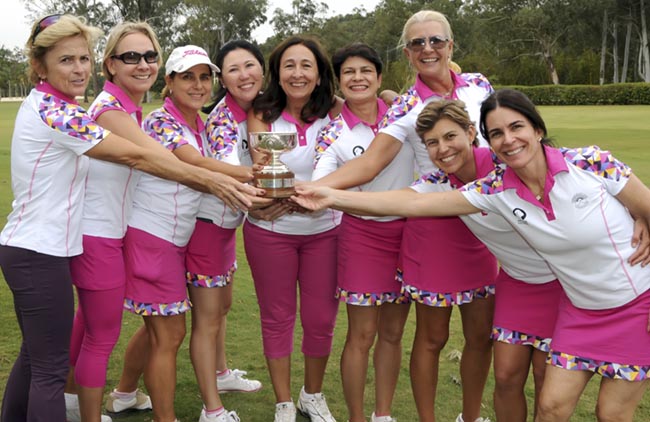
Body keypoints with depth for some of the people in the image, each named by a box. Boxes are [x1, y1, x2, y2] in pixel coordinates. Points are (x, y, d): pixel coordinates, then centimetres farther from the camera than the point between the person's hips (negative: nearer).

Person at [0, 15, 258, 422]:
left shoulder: (46, 107, 11)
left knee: (35, 355, 21)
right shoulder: (56, 113, -19)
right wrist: (213, 180, -15)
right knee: (51, 369, -1)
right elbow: (138, 156, -20)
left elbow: (125, 151, 13)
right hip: (39, 253, -10)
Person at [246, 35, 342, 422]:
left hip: (325, 230, 1)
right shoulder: (262, 115, -5)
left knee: (321, 319, 9)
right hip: (270, 231, 0)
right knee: (277, 318, 10)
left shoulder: (335, 113, -5)